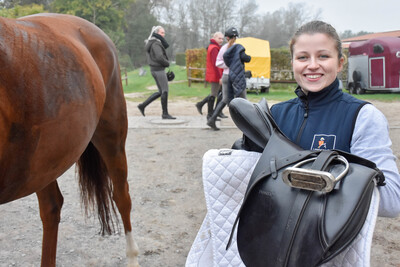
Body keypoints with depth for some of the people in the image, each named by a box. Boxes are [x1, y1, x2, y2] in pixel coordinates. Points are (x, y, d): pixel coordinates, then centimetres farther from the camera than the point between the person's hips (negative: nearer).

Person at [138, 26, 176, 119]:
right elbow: (160, 57, -24)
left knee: (161, 92, 14)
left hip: (154, 69, 10)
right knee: (165, 91, -4)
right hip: (159, 70, -10)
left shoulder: (150, 43, 17)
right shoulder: (155, 44, -15)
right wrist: (167, 63, -10)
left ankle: (142, 105, 15)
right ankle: (165, 114, 3)